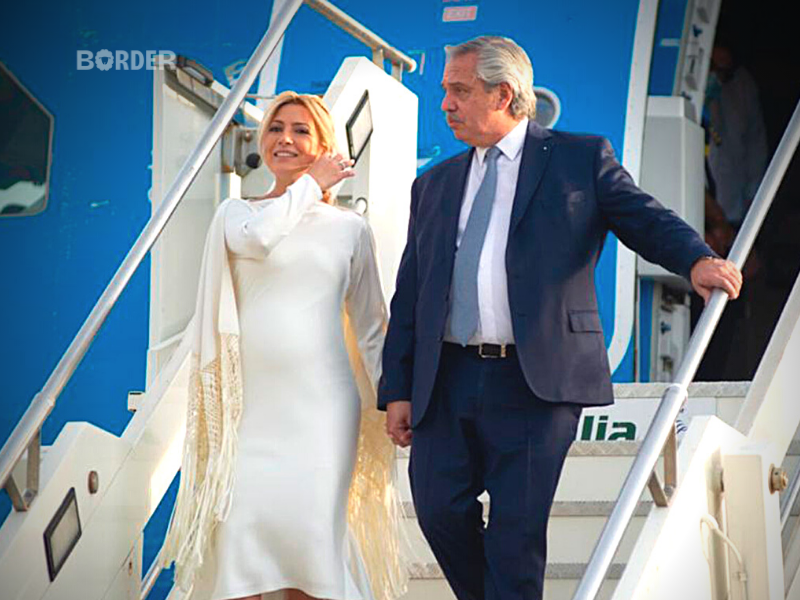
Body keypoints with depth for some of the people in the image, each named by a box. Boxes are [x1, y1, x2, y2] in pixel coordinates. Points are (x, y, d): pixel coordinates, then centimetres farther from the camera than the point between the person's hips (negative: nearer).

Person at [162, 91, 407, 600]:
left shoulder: (349, 227, 10)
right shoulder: (236, 213, 10)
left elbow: (371, 326, 15)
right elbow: (256, 237, -15)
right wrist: (311, 185, -1)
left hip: (321, 403, 0)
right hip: (250, 403, 0)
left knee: (310, 528, -5)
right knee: (240, 523, -9)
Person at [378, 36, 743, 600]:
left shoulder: (581, 158, 7)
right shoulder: (434, 184, 18)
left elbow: (646, 219, -4)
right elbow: (409, 295, 16)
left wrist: (698, 258, -26)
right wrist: (397, 389, 9)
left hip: (537, 382, -4)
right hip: (447, 382, 4)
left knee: (517, 531, -5)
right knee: (440, 507, -3)